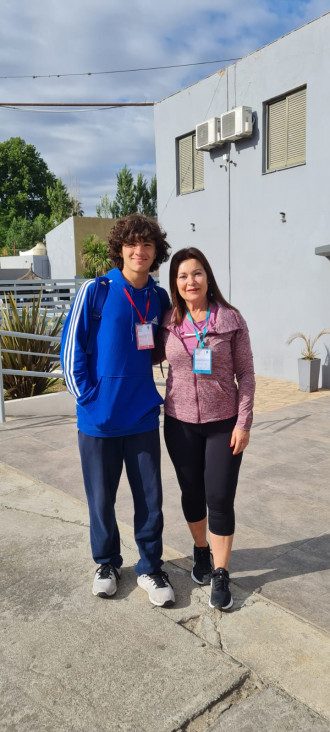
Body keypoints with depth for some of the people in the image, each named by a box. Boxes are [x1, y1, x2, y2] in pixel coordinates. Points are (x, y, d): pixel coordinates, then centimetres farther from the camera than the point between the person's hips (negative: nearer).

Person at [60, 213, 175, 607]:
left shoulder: (159, 297, 4)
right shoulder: (94, 291, -8)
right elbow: (71, 347, -5)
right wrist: (87, 395, -10)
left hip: (143, 417, 3)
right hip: (99, 419, -2)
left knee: (150, 498, 10)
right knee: (101, 498, 13)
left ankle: (150, 567, 31)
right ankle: (106, 562, 37)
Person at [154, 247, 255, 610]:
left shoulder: (231, 319, -8)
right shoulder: (168, 322, -2)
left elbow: (245, 374, -5)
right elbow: (154, 356, 17)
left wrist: (243, 422, -8)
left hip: (223, 423, -2)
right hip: (180, 423, 2)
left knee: (220, 498, 1)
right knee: (192, 493, 16)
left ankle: (220, 575, 21)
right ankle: (201, 550, 43)